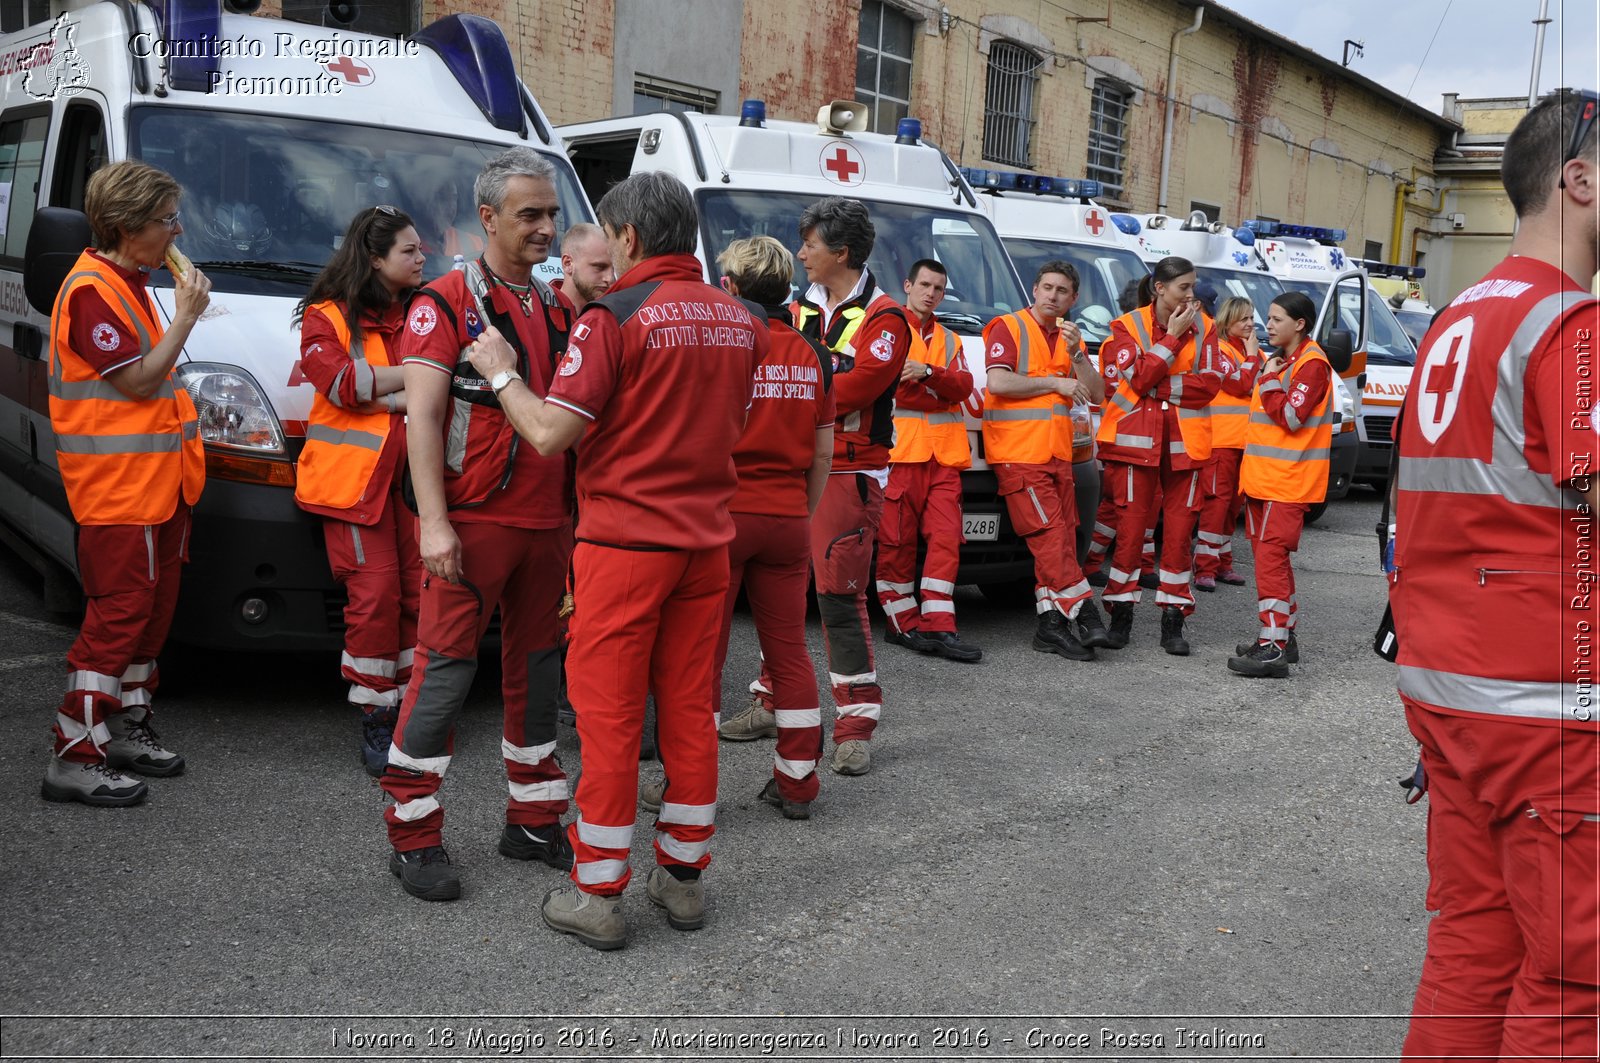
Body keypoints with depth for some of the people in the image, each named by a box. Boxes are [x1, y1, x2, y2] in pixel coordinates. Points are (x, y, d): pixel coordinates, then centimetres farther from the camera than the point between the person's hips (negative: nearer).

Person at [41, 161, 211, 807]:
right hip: (117, 486, -10)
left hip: (157, 480, 10)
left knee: (152, 608, 15)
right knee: (117, 614, -8)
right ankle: (75, 759, -1)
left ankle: (127, 728, 27)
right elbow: (136, 380, -18)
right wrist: (185, 316, -13)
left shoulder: (128, 283, 17)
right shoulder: (91, 290, -15)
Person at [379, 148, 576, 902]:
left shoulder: (558, 308, 15)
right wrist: (433, 522, -18)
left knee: (536, 668, 12)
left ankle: (534, 821, 24)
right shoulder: (446, 302, -3)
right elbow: (422, 415, -10)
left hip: (548, 522, 6)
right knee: (445, 671, -4)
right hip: (473, 522, -6)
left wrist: (579, 514, 12)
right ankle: (414, 839, 7)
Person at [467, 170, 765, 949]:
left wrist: (500, 373, 1)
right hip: (707, 539, 6)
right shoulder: (741, 320, 8)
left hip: (625, 541, -6)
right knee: (691, 710, 12)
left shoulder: (616, 317, -12)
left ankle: (597, 895, 10)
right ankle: (683, 877, 23)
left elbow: (551, 434, -15)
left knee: (609, 716, 2)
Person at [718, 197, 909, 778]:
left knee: (839, 595, -8)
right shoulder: (801, 307, 15)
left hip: (848, 474, -7)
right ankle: (770, 705, 24)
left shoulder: (883, 319, -7)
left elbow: (853, 389, -19)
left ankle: (856, 725, 1)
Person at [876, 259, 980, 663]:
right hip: (900, 449, -5)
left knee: (946, 538, -3)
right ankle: (902, 622, 6)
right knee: (897, 541, -3)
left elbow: (963, 387, 5)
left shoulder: (948, 340, 24)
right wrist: (938, 387, -10)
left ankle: (938, 626, -2)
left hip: (944, 453, 5)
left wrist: (927, 372, -14)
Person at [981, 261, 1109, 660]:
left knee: (1059, 542, 3)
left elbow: (1096, 395, 9)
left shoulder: (1070, 336, 17)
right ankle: (1083, 615, -12)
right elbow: (997, 382, -17)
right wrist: (1054, 383, -9)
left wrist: (1075, 353, -6)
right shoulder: (1009, 328, -2)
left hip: (1058, 454, 7)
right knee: (1051, 536, -13)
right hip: (1018, 452, -7)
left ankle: (1051, 625, 7)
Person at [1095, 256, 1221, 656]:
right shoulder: (1127, 326, -1)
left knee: (1180, 528, 3)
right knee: (1131, 525, -1)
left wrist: (1158, 386, -12)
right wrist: (1173, 335, -13)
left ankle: (1173, 619, 10)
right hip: (1136, 438, -2)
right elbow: (1140, 377, -14)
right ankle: (1121, 613, 10)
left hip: (1184, 441, 2)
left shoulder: (1203, 327, 6)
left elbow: (1209, 384, -4)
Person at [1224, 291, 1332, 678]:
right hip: (1263, 477, 10)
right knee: (1269, 556, 14)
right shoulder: (1280, 360, 19)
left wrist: (1269, 379, -12)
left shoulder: (1312, 363, -11)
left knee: (1271, 556, -15)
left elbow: (1290, 416, -19)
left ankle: (1273, 648, -16)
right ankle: (1283, 635, 24)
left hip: (1288, 482, -10)